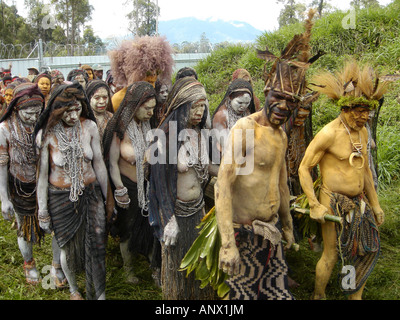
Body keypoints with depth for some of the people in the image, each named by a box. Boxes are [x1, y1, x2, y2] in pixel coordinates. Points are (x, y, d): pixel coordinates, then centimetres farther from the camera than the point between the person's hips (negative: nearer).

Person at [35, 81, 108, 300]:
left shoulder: (89, 126, -8)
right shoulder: (46, 134, -13)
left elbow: (99, 163, 1)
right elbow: (42, 174, -6)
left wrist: (107, 197, 5)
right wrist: (42, 211, -2)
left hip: (90, 193, 1)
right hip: (60, 198, -1)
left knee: (95, 245, 4)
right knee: (68, 247, 15)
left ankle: (98, 294, 23)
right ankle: (73, 289, 41)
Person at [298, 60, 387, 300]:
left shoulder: (362, 132, 6)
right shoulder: (329, 134, -18)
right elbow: (304, 169, -14)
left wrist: (375, 204, 17)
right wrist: (315, 206, -18)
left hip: (359, 202, 7)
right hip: (335, 203, -7)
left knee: (365, 252, 13)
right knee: (331, 254, 4)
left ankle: (355, 296, 32)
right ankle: (319, 295, 28)